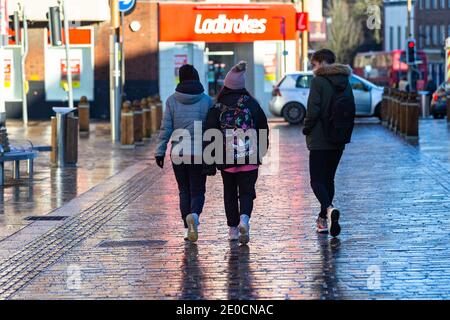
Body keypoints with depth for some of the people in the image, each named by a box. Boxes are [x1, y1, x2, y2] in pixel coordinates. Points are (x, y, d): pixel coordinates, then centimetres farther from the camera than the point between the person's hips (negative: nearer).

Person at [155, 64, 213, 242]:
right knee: (197, 192, 5)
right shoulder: (207, 100, -2)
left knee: (184, 191, 14)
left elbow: (166, 128, -3)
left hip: (178, 153, 1)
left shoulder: (172, 100, 0)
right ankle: (194, 215, -26)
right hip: (199, 153, -1)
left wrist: (160, 152, 2)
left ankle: (188, 229, 8)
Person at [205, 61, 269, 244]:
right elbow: (263, 128, 6)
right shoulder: (251, 104, -1)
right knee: (247, 191, 6)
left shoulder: (218, 107, -4)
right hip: (249, 159, 0)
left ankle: (233, 229, 15)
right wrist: (261, 150, 19)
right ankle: (244, 218, -21)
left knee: (230, 193, 13)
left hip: (226, 159, 0)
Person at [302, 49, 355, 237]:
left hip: (320, 140, -7)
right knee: (329, 178, 16)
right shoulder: (345, 82, 10)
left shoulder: (319, 81, -12)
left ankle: (329, 209, -29)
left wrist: (306, 129, -2)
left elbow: (313, 110, -18)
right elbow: (351, 110, 12)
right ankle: (324, 219, 20)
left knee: (317, 180, -5)